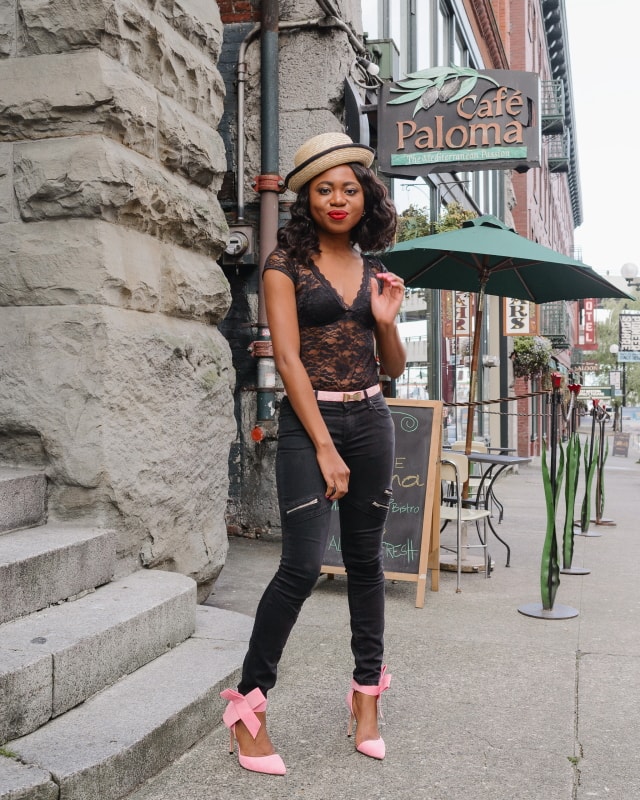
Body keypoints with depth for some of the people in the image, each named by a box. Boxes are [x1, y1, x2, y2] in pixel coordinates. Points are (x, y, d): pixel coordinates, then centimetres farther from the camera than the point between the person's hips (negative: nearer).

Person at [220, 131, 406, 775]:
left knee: (365, 559, 10)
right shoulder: (287, 263, -2)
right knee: (303, 564, -11)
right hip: (308, 419, -5)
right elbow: (288, 358, -11)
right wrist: (324, 449, -16)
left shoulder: (374, 269, 12)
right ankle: (248, 705, 3)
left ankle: (366, 692, 24)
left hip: (370, 419, 5)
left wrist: (386, 321, -6)